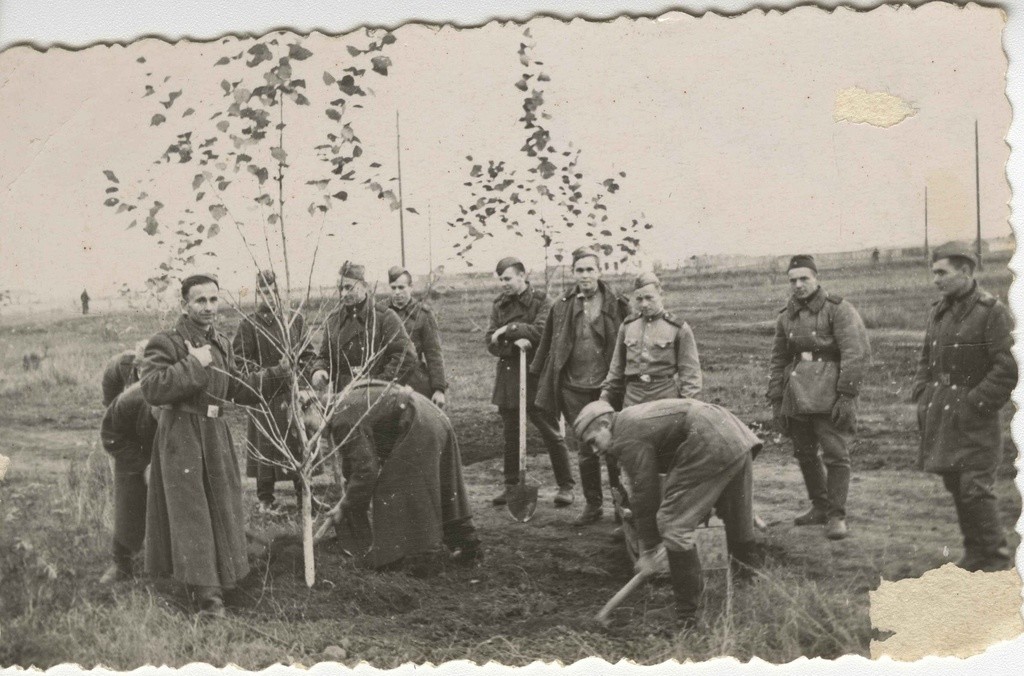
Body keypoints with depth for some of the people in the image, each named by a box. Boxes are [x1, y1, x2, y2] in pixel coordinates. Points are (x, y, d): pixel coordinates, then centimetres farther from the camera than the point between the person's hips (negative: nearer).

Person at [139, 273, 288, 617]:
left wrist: (275, 375, 11)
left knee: (222, 509, 14)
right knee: (191, 513, -6)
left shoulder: (222, 343, 13)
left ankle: (222, 576, 31)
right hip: (181, 436, -7)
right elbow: (151, 389, -23)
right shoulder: (166, 342, -11)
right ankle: (207, 593, -5)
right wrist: (193, 365, -23)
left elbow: (235, 387, 21)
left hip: (216, 433, 8)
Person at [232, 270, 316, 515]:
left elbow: (309, 353, 11)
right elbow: (239, 359, -5)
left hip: (294, 392, 3)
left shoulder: (294, 320, 8)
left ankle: (303, 493, 18)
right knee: (267, 446, 3)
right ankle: (266, 499, 15)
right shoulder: (250, 324, -3)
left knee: (301, 442, 5)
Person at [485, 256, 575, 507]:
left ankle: (565, 486, 10)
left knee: (551, 434, 1)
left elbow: (541, 331, -18)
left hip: (535, 375, -5)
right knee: (510, 435, 10)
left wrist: (509, 330, -15)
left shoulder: (541, 300, -4)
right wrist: (515, 342, -17)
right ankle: (511, 486, 20)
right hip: (507, 376, 5)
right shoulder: (500, 305, 9)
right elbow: (491, 342, 0)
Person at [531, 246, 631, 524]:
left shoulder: (617, 305, -2)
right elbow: (547, 345, 13)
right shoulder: (561, 307, 4)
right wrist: (536, 374, 15)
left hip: (608, 387, -2)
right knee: (585, 450, 9)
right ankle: (592, 504, 21)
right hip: (574, 389, 2)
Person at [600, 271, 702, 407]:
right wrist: (606, 394, 16)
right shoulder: (627, 326, 11)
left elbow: (690, 370, 1)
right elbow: (617, 366, 19)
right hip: (632, 400, 3)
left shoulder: (678, 328, 1)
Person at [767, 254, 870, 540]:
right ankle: (820, 507, 28)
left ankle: (837, 516, 2)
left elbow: (857, 352, -11)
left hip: (829, 396, -6)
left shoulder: (838, 309, -4)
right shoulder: (785, 317, 14)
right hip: (797, 396, 6)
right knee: (804, 454, 12)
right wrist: (776, 401, 12)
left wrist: (846, 395, -16)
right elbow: (778, 361, 19)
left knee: (836, 453, -7)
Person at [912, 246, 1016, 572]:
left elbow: (1008, 369, -15)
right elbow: (926, 360, 20)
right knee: (955, 485, 12)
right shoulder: (939, 312, 12)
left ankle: (997, 557, 6)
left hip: (974, 415, -7)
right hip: (941, 416, 7)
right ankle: (975, 553, 24)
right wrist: (922, 399, 8)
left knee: (975, 487, -8)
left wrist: (976, 405, -17)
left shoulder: (993, 312, -10)